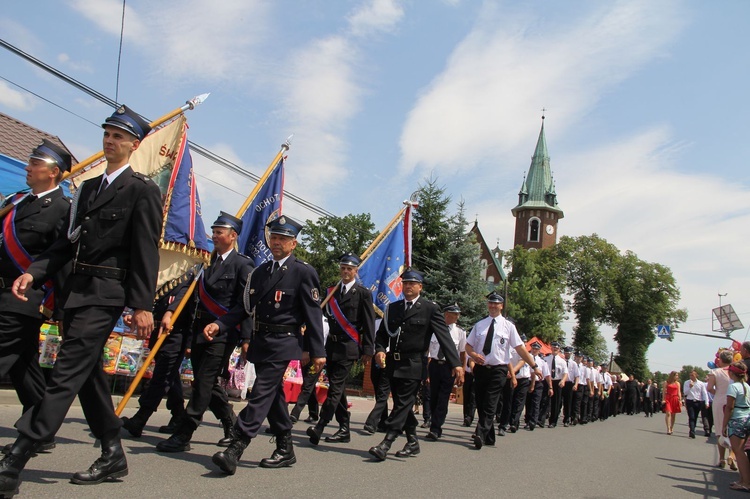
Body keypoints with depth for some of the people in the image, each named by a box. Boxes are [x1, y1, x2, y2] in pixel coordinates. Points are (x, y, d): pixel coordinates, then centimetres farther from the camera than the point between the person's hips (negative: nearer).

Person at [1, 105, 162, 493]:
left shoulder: (143, 190, -4)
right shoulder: (88, 188, 19)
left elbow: (146, 252, -10)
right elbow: (69, 241, 18)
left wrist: (143, 305, -15)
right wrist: (34, 272, 4)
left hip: (105, 294, -8)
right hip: (75, 291, 8)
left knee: (65, 375, -10)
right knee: (88, 375, 12)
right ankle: (113, 456, 23)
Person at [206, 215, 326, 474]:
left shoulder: (303, 272, -5)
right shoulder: (260, 271, 14)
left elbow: (313, 314, -8)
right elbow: (245, 307, 13)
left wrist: (317, 351, -11)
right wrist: (219, 325, -2)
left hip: (282, 343, -7)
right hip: (259, 342, 7)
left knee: (261, 393, -12)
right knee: (273, 395, 12)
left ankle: (235, 448, -14)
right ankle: (285, 450, 24)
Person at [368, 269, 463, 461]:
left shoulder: (430, 308, -2)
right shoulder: (392, 308, 12)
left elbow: (444, 336, -8)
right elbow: (381, 333, 13)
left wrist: (456, 364, -16)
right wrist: (379, 350, -8)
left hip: (413, 365, -5)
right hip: (393, 364, 6)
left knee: (402, 404, -7)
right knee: (403, 404, 12)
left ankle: (386, 444, -7)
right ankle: (412, 443, 25)